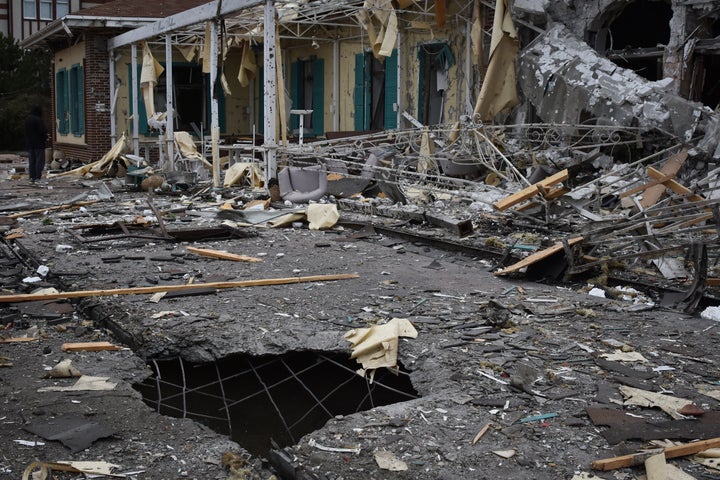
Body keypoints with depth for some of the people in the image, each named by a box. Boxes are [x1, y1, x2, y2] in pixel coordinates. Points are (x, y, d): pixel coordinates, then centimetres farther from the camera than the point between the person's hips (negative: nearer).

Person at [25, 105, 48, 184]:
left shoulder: (28, 119, 7)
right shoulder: (38, 120, -17)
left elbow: (26, 132, 15)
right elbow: (42, 131, -19)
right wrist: (45, 137, 1)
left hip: (29, 144, 7)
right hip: (39, 143, -7)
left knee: (31, 161, 12)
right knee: (39, 160, -2)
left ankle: (32, 177, 13)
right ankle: (38, 177, -6)